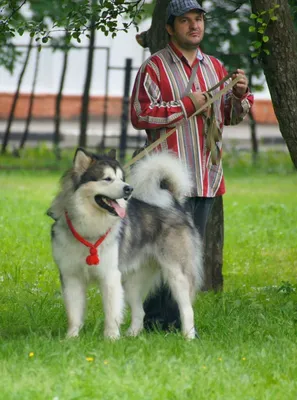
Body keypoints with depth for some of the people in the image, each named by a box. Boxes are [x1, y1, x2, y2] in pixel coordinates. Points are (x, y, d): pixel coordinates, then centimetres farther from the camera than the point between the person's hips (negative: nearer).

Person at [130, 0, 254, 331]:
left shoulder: (215, 67, 17)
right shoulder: (155, 67, -4)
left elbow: (231, 117, 22)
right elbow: (139, 115, -11)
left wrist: (239, 95, 1)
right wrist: (185, 106, -14)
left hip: (206, 176, 7)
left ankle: (180, 320, 15)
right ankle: (160, 323, -8)